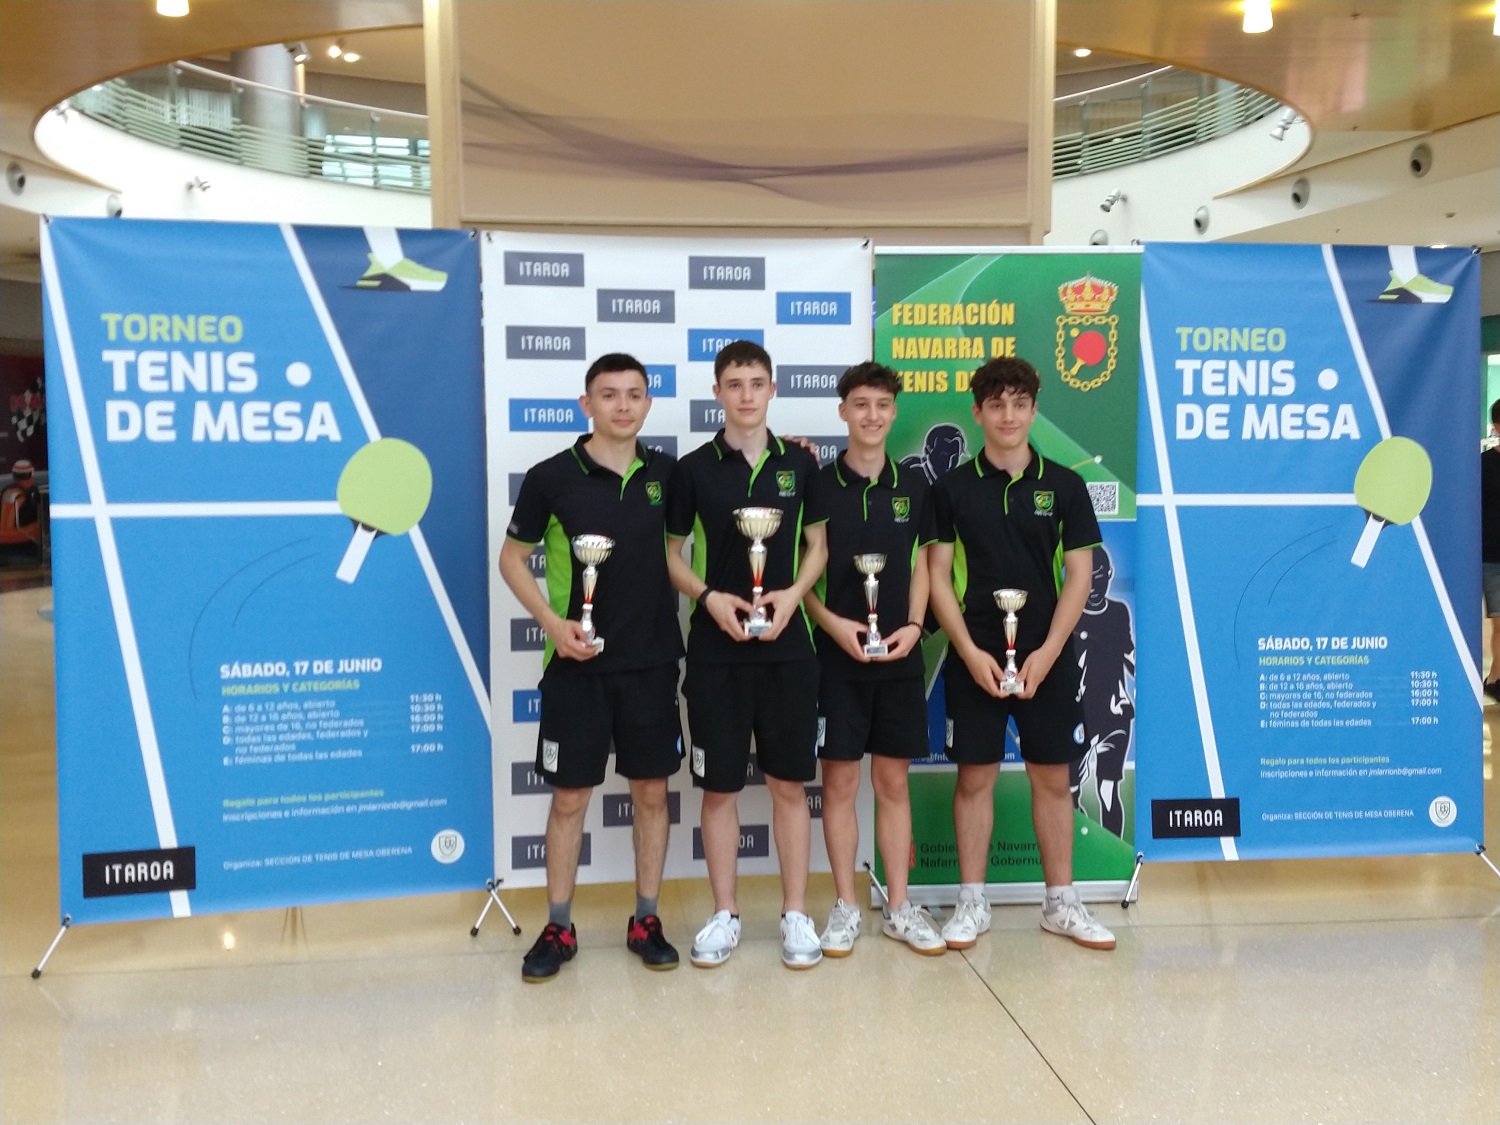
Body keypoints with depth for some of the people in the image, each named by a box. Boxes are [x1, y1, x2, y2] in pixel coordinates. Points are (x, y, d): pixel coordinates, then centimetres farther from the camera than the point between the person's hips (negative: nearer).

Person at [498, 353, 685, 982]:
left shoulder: (665, 474, 3)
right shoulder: (552, 478, -6)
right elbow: (512, 558, 2)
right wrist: (551, 621, -10)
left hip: (652, 660, 3)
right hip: (577, 663, -2)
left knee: (651, 790, 9)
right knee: (570, 795, 5)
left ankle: (646, 922, 23)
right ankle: (558, 928, 20)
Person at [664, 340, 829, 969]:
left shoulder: (799, 464, 5)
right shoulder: (693, 469, 1)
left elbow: (817, 545, 9)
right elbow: (672, 554, 5)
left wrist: (793, 593, -9)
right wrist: (709, 597, -13)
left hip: (788, 646, 1)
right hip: (716, 647, -1)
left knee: (790, 783, 6)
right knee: (718, 786, 5)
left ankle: (796, 913, 18)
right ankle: (724, 915, 19)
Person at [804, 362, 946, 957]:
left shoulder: (914, 486, 7)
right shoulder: (818, 485, -2)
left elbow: (920, 567, 9)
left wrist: (912, 626, -5)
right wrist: (833, 623, -15)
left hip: (899, 656, 3)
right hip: (836, 656, -2)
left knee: (893, 781, 9)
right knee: (839, 781, 4)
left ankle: (898, 907, 20)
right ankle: (845, 908, 16)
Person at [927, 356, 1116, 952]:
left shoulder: (1064, 486, 3)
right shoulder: (953, 488, 1)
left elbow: (1079, 574, 1)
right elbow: (938, 576, -1)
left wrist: (1047, 652, -9)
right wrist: (971, 652, -10)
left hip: (1046, 657, 1)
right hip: (974, 657, -1)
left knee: (1052, 778, 8)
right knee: (974, 777, 5)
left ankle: (1061, 902, 21)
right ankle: (971, 902, 16)